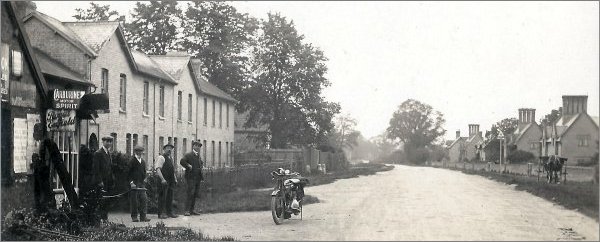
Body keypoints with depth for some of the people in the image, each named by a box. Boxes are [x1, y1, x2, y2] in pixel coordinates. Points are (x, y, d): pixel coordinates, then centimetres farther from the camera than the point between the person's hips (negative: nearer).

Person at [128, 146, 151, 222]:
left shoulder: (143, 161, 16)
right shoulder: (131, 161, -4)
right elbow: (128, 173, -7)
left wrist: (144, 180, 9)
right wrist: (131, 182, -14)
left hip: (142, 184, 6)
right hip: (134, 184, -6)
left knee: (144, 199, 0)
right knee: (134, 201, -4)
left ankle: (143, 217, 3)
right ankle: (134, 217, 4)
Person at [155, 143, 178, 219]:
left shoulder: (170, 158, 20)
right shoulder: (161, 157, -7)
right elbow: (158, 169, -15)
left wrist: (175, 179, 19)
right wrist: (162, 179, -23)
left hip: (170, 181, 8)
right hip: (164, 181, -8)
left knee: (170, 197, 11)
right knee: (162, 197, -6)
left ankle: (169, 212, 17)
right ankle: (161, 213, -4)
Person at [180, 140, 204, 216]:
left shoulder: (198, 156, 20)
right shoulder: (188, 155, -3)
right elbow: (182, 161, -18)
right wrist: (188, 166, -13)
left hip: (197, 178, 7)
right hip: (191, 177, -7)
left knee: (195, 195, 6)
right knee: (190, 194, -13)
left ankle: (192, 210, 10)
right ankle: (187, 210, -13)